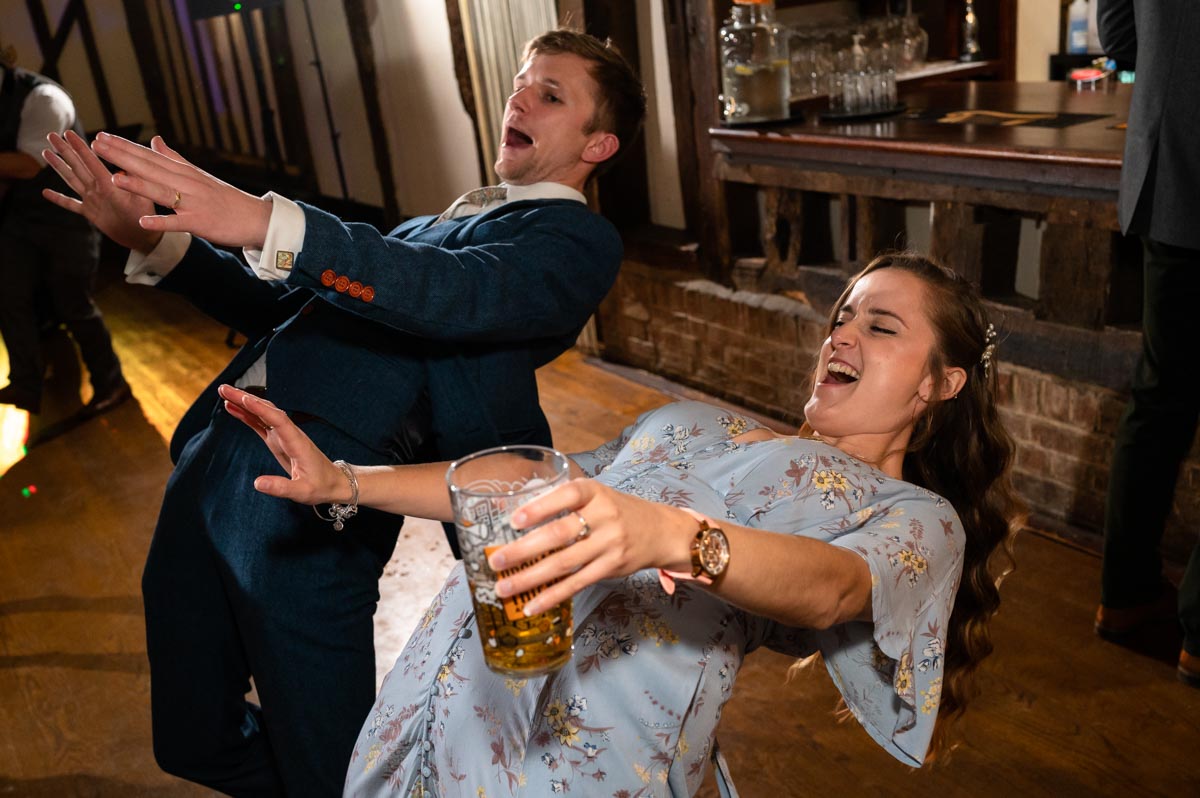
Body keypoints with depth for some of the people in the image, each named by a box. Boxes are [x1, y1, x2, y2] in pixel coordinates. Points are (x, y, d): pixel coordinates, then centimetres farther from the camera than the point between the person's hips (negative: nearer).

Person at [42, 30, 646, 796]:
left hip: (310, 493, -8)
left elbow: (455, 296, -20)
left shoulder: (577, 238, 1)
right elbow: (288, 311, 23)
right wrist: (155, 240, 10)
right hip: (212, 460, 8)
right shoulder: (441, 220, 25)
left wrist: (267, 224, -30)